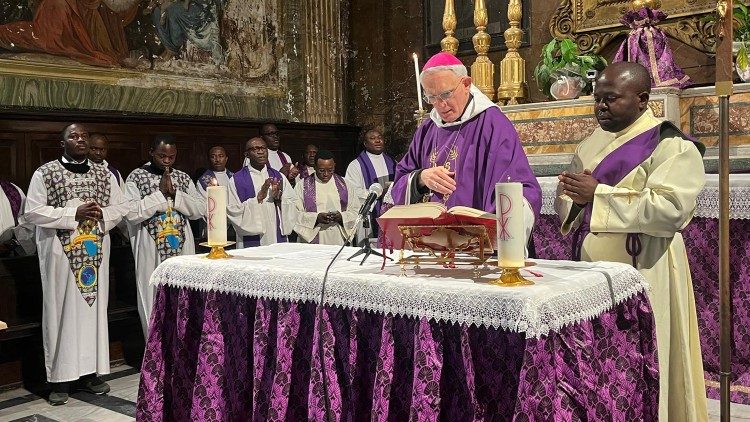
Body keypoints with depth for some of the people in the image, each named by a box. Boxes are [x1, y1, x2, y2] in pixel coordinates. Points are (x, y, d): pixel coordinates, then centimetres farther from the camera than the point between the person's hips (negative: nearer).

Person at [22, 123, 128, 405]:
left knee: (94, 307, 6)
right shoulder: (44, 173, -1)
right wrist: (73, 214, -16)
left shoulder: (104, 174, 10)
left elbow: (121, 208, 12)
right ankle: (60, 377, 7)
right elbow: (32, 212, -8)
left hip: (95, 251, 4)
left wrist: (102, 214, -9)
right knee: (61, 309, 0)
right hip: (60, 251, -3)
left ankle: (90, 372, 16)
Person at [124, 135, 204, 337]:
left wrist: (174, 193, -9)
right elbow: (131, 213, -13)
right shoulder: (136, 177, 0)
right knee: (153, 300, 1)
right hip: (151, 249, -3)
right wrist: (161, 193, -11)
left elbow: (200, 209, 2)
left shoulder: (183, 178, 11)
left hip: (182, 246, 3)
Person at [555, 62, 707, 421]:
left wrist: (598, 194, -19)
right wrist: (575, 196, -9)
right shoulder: (592, 143, 13)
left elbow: (669, 210, -22)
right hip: (589, 267, 7)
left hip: (638, 272, -6)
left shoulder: (671, 144, -8)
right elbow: (564, 200, 15)